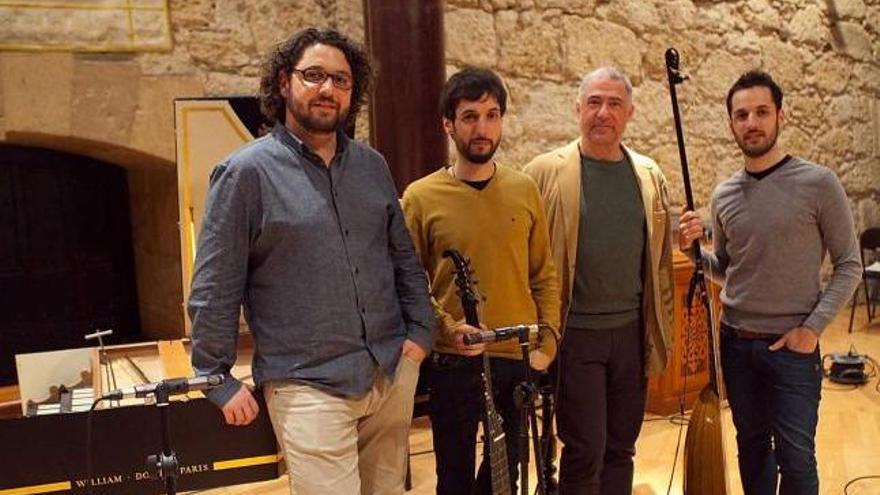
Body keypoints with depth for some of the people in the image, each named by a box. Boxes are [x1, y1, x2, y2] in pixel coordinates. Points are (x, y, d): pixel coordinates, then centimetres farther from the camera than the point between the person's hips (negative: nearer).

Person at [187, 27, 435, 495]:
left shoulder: (372, 166, 8)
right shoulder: (247, 171, -8)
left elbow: (405, 258, 15)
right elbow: (213, 289, -7)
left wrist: (421, 330, 5)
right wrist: (219, 380, -6)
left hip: (394, 372, 6)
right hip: (309, 386, -5)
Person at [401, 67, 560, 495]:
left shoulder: (524, 190, 3)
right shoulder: (421, 197, -6)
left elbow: (544, 276, 7)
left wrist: (547, 343, 0)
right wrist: (448, 327, -17)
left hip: (520, 361, 3)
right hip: (455, 363, -3)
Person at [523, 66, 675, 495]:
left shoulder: (649, 175, 8)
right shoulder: (546, 172, -5)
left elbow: (660, 259, 12)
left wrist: (661, 331, 10)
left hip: (632, 331, 4)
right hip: (575, 332, -4)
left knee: (621, 448, 14)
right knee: (585, 451, 1)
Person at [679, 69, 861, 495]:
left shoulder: (819, 184, -9)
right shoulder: (723, 195, 4)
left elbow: (849, 266, -4)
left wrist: (813, 327, -13)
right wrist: (694, 249, -6)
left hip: (793, 347, -4)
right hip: (736, 344, 4)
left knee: (796, 458, 3)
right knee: (752, 446, 17)